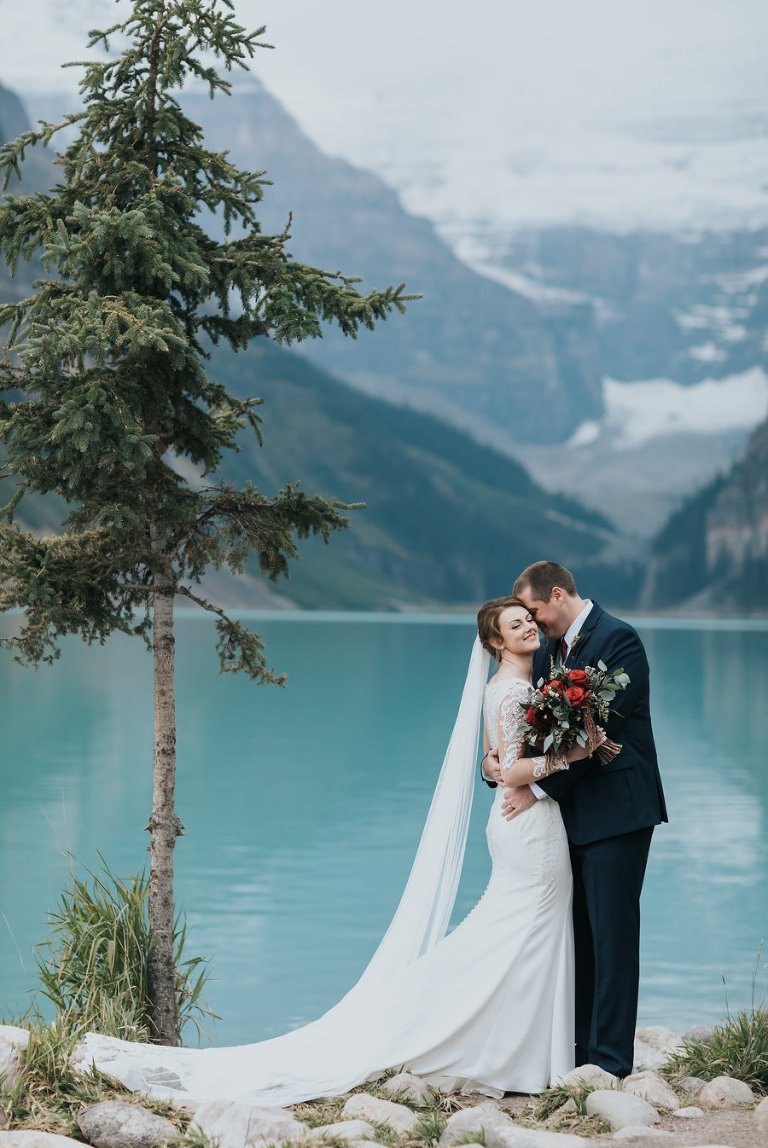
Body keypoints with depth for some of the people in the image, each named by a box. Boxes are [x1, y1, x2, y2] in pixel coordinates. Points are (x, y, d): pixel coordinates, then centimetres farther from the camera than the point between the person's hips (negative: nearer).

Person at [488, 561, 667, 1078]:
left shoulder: (617, 639, -12)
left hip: (615, 811, -8)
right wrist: (495, 760, -9)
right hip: (573, 814, 8)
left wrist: (540, 787, -18)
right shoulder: (550, 650, 14)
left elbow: (599, 726, -19)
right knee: (579, 934, 11)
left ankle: (611, 1060, 0)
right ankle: (580, 1048, 18)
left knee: (612, 934, -4)